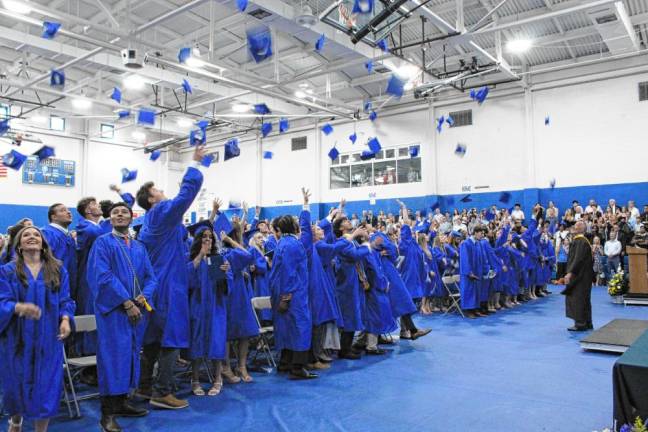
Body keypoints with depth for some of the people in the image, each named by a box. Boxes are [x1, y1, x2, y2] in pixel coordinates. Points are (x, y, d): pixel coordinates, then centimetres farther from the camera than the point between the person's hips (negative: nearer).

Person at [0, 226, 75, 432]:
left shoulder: (58, 270, 7)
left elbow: (65, 300, 6)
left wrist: (65, 319, -12)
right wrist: (19, 307, -29)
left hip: (48, 338, 1)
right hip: (17, 339, -1)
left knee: (47, 387, 1)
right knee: (18, 385, 12)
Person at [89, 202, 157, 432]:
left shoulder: (139, 247, 15)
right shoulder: (103, 242, -2)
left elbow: (150, 277, 11)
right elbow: (102, 276, -13)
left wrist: (143, 296, -10)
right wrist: (126, 302, -18)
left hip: (136, 308, 6)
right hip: (113, 308, -6)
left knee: (129, 354, 10)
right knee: (113, 355, -7)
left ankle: (121, 403, 22)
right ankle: (107, 413, -1)